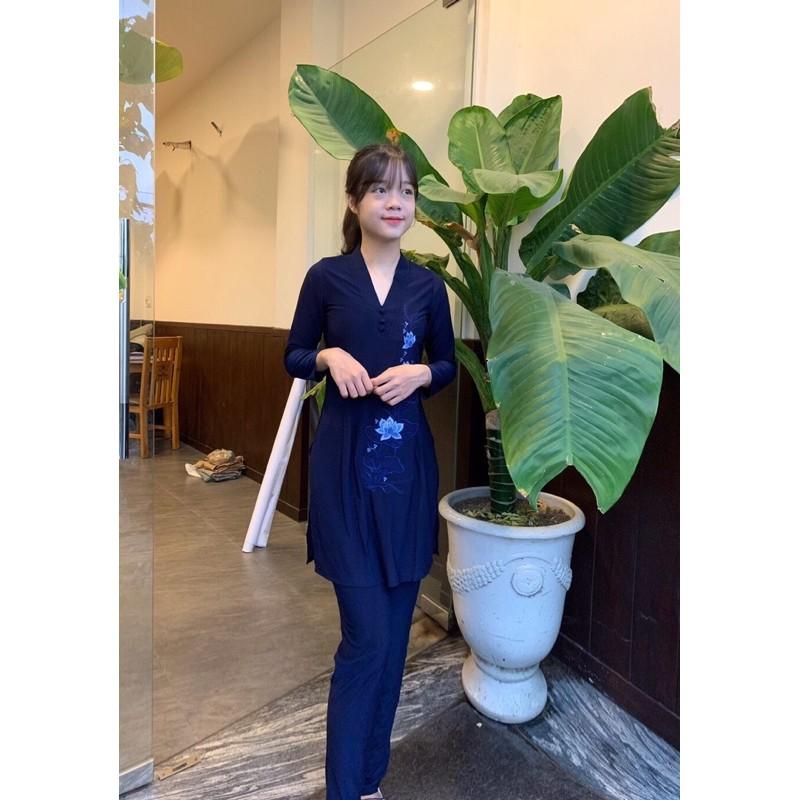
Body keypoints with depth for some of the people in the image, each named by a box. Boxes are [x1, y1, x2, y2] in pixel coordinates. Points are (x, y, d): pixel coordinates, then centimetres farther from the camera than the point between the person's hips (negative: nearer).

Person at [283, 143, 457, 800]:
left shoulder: (428, 286, 5)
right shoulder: (327, 276, -1)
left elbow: (449, 365, 13)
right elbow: (293, 358, 6)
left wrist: (420, 374, -8)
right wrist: (329, 357, -14)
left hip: (408, 465, 3)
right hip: (345, 466, -3)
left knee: (394, 634, 12)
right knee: (366, 636, -4)